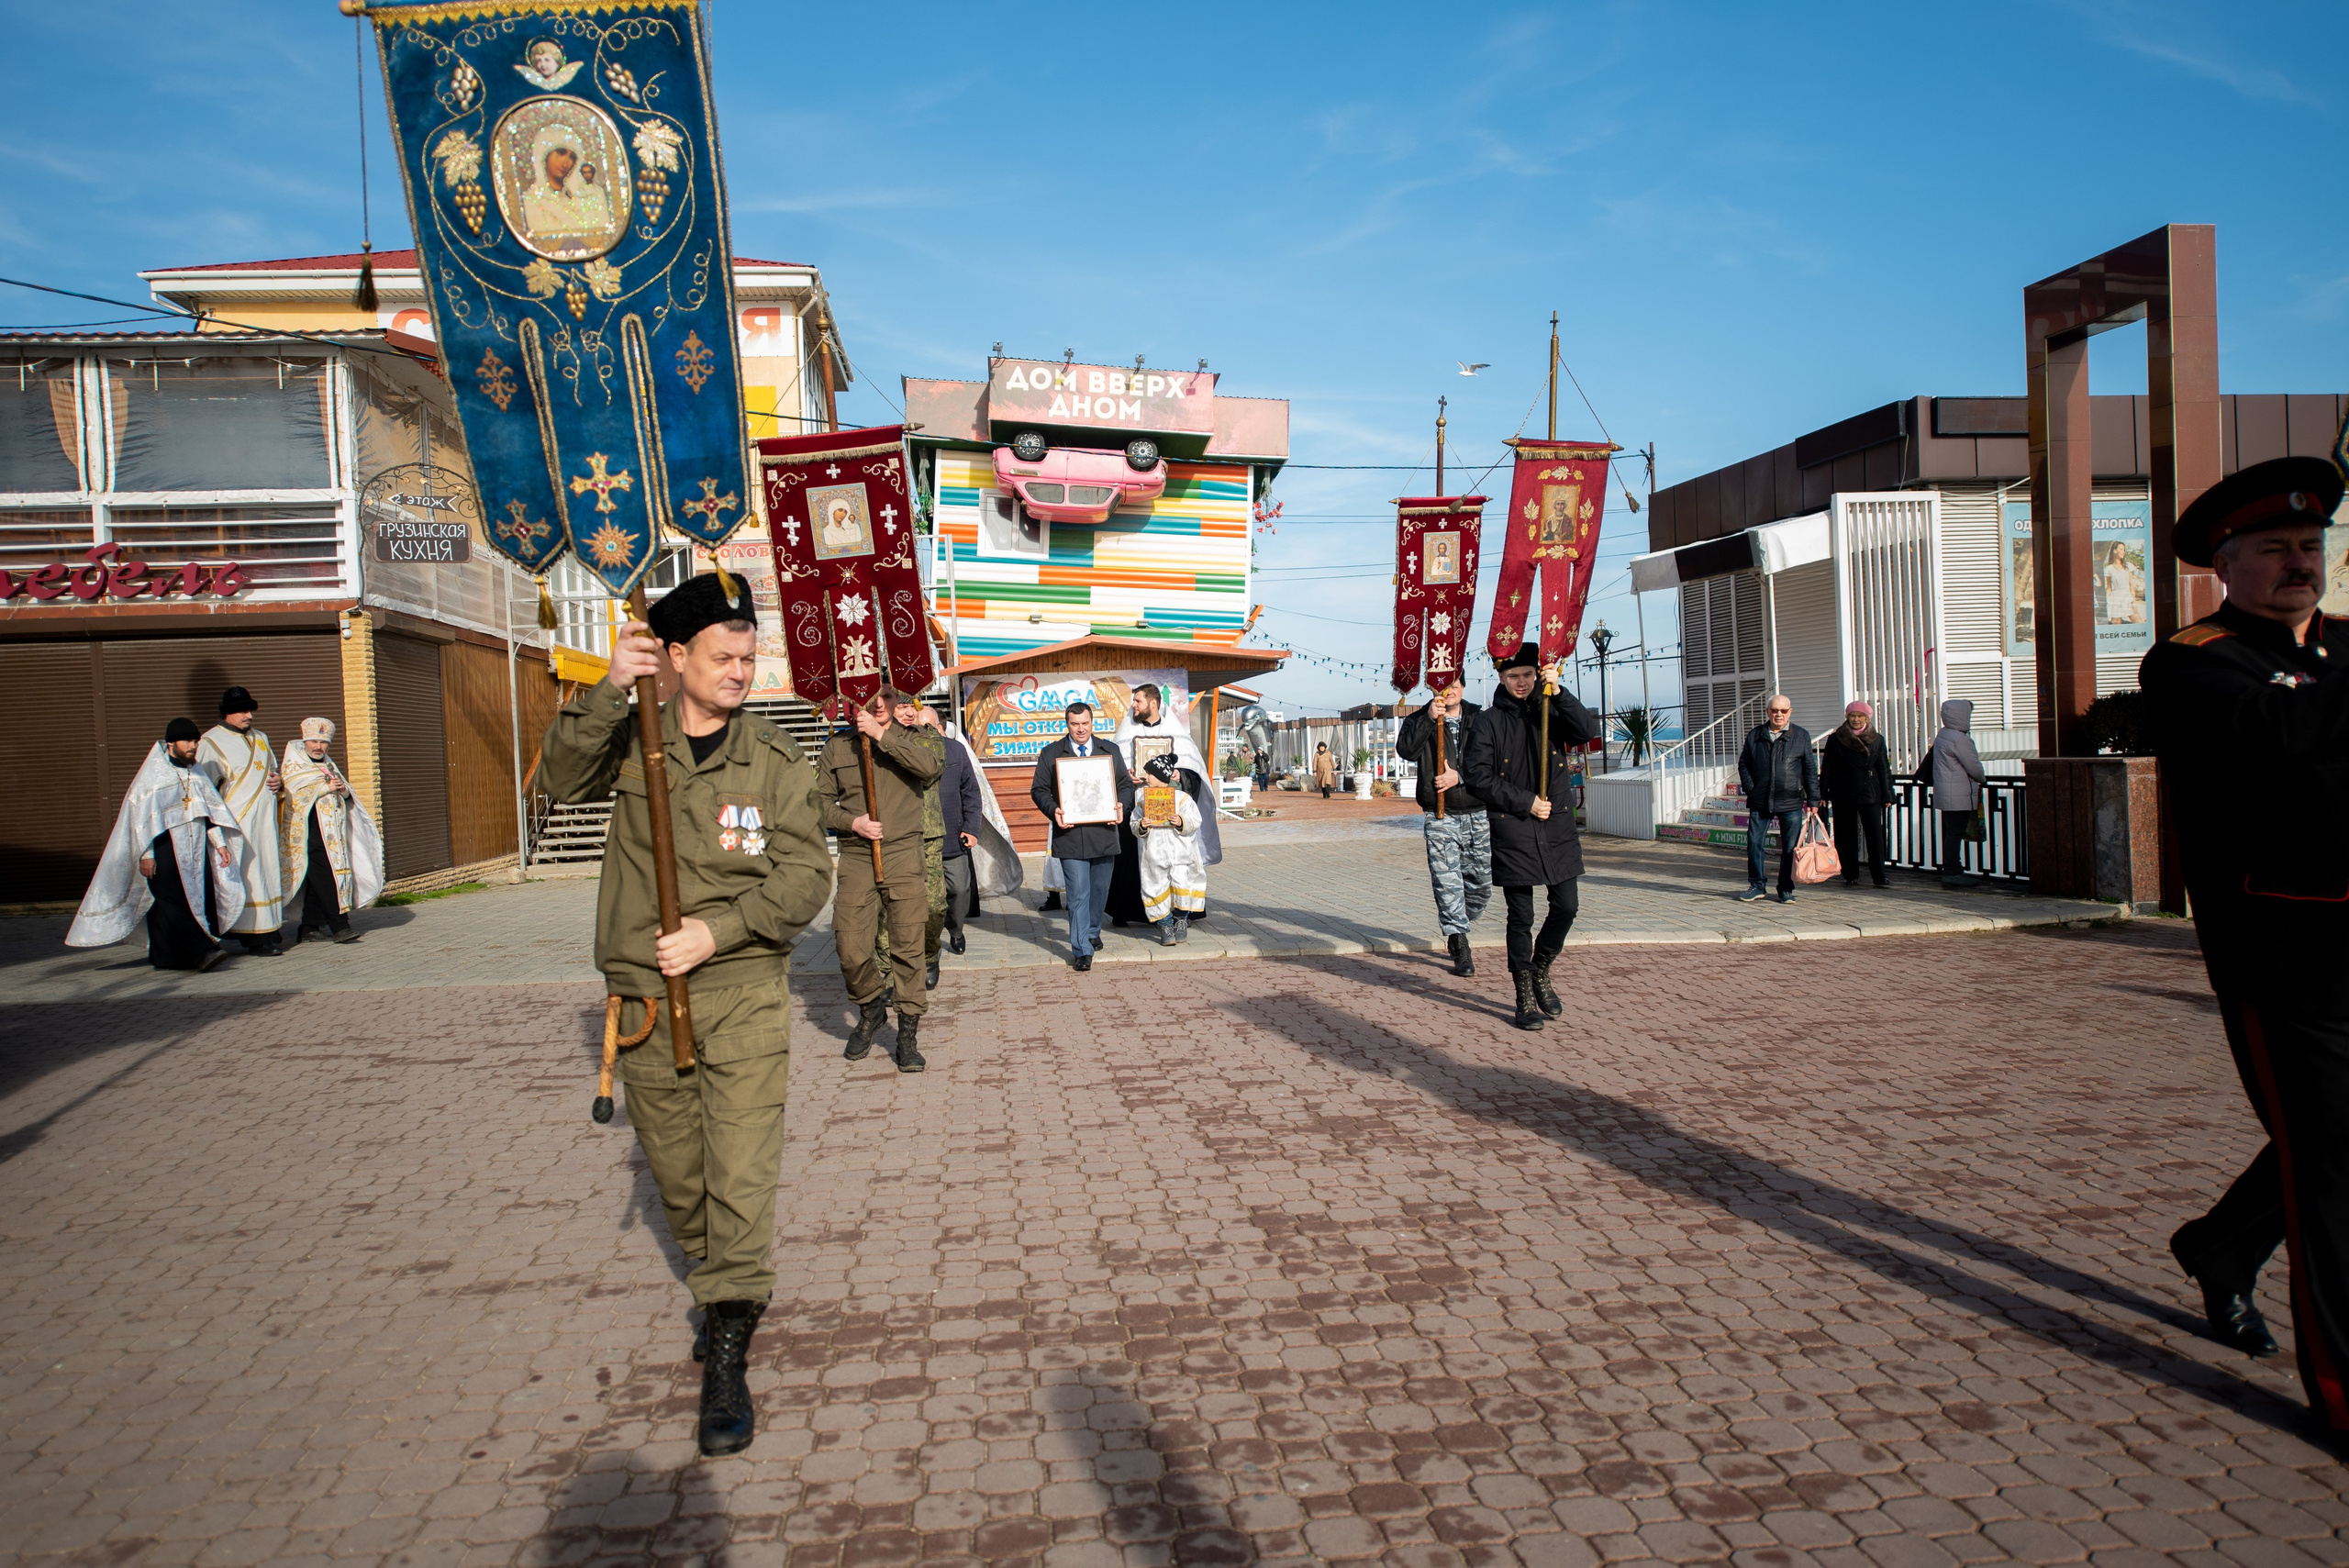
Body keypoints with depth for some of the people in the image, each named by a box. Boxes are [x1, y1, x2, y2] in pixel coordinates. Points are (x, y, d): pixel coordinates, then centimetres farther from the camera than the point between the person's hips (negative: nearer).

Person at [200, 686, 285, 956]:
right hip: (238, 820, -6)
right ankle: (255, 937, -7)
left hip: (265, 817, 6)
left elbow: (272, 769, 29)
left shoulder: (260, 738, 18)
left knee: (269, 870, 5)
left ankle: (271, 930, 9)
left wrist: (278, 780, 5)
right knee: (246, 876, -8)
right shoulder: (211, 742, -2)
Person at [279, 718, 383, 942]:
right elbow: (296, 793, -12)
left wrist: (343, 789, -5)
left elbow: (348, 796, 17)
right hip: (311, 831, -6)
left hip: (332, 834, 6)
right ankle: (339, 926, -16)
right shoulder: (293, 766, 3)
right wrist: (326, 787, -13)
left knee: (318, 882, 6)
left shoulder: (328, 765, 21)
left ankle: (309, 927, 11)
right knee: (326, 878, -13)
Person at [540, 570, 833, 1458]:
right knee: (677, 1174, 15)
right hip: (645, 998, 2)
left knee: (741, 1178, -7)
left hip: (743, 994, -2)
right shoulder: (631, 744, 3)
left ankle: (726, 1360, 2)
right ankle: (718, 1287, 40)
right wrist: (609, 692, -26)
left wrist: (718, 929, -15)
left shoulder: (775, 763, 0)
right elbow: (560, 777, -15)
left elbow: (807, 878, -4)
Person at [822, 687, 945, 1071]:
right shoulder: (837, 746, 10)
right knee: (851, 949, -3)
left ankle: (908, 1032, 9)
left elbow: (932, 766, -13)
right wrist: (852, 822, -9)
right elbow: (824, 802, 10)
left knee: (908, 946, -2)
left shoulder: (909, 739, 9)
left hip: (905, 855, -1)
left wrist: (881, 735, -14)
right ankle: (871, 1010, 24)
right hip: (856, 858, 1)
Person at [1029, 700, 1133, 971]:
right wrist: (1053, 810, -14)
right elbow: (1039, 789, 3)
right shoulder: (1050, 754, 5)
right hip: (1070, 835, -3)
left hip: (1104, 834, 3)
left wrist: (1121, 805, -6)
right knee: (1078, 894, -6)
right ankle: (1082, 950, -4)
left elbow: (1126, 783, 14)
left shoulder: (1110, 751, 11)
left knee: (1100, 890, 15)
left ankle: (1092, 932, 37)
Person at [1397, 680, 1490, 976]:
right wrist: (1429, 719, -18)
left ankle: (1455, 929, 31)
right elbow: (1406, 750, -12)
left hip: (1479, 815, 2)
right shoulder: (1420, 720, 6)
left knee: (1482, 883, 8)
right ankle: (1460, 948, -2)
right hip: (1440, 818, -2)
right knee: (1447, 883, -7)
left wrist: (1459, 776, -14)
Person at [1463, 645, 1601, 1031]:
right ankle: (1525, 995, 13)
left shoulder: (1551, 712, 9)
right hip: (1511, 830, -3)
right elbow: (1479, 778, -6)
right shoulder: (1487, 722, 0)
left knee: (1566, 906, 2)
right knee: (1521, 917, 1)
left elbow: (1588, 730, -8)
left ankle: (1540, 970, 27)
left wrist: (1559, 693, -17)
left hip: (1557, 827, 3)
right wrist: (1525, 802, -10)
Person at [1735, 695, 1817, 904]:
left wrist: (1812, 799, 2)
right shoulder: (1754, 735, 7)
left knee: (1790, 848, 3)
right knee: (1754, 844, 1)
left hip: (1791, 802, -1)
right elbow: (1743, 763, 13)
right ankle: (1756, 886, 14)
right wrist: (1749, 788, -1)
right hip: (1760, 802, 1)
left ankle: (1785, 890, 14)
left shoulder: (1801, 736, 4)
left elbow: (1810, 770, 5)